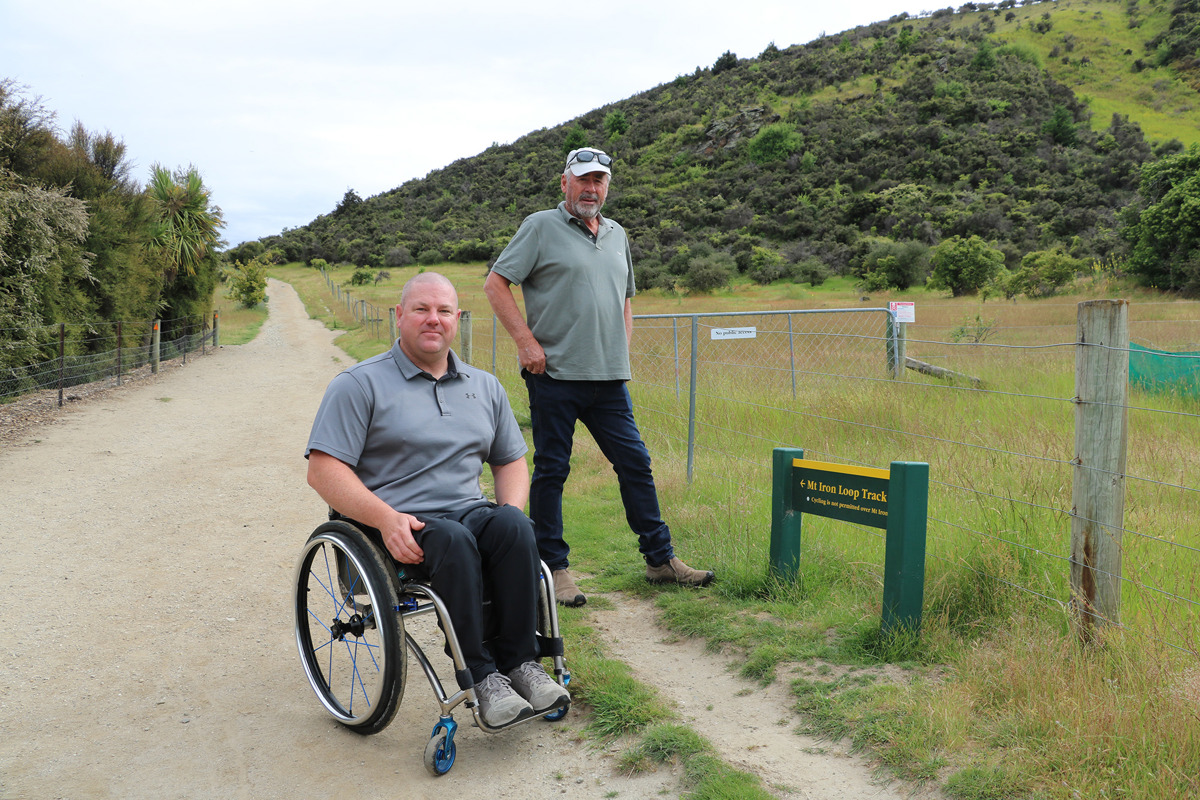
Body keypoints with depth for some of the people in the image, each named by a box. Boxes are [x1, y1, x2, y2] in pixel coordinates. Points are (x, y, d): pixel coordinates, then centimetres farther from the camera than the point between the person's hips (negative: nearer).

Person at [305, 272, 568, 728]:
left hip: (470, 512, 4)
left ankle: (519, 660, -20)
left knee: (513, 526, -29)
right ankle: (480, 676, -26)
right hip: (398, 527, -4)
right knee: (454, 541, -35)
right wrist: (386, 518, -21)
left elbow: (511, 461, 23)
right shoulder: (361, 384, 3)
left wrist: (512, 509, 0)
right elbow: (323, 471, -6)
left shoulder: (485, 387, 19)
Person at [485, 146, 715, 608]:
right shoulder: (541, 227, 0)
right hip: (555, 376, -5)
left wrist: (622, 351, 16)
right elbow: (496, 284, -4)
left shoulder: (617, 235, 18)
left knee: (635, 464, 7)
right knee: (551, 471, 2)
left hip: (609, 379, 6)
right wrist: (525, 341, -11)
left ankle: (660, 560, 18)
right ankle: (554, 569, 13)